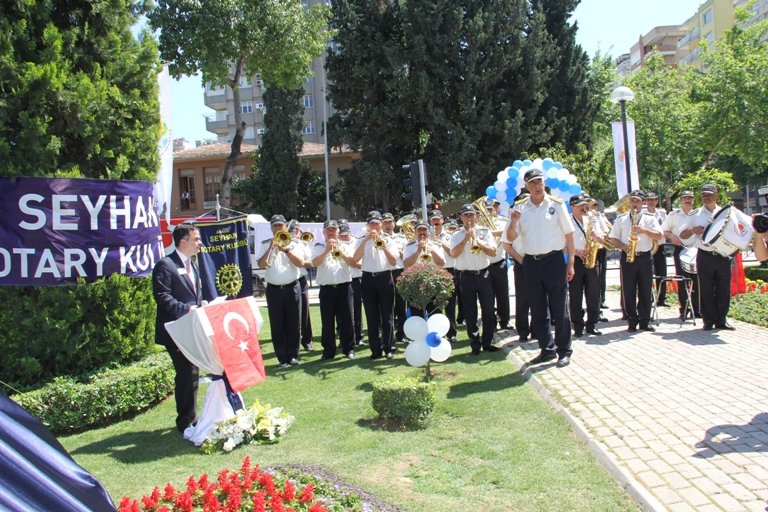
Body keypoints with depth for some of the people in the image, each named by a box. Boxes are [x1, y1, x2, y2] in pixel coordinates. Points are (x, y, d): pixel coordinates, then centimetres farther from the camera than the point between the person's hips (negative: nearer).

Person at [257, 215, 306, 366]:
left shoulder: (294, 243, 6)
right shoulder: (266, 244, 7)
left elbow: (300, 263, -7)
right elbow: (261, 264, -6)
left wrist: (286, 249, -15)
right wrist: (271, 247, -12)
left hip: (292, 288, 0)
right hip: (274, 290, 0)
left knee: (293, 324, 4)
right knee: (277, 325, 3)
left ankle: (293, 355, 14)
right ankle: (282, 357, 11)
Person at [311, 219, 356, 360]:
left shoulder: (345, 246, 11)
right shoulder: (318, 247, 8)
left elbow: (353, 263, -4)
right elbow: (315, 263, -11)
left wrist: (340, 252, -16)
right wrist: (326, 250, -20)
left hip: (344, 287, 1)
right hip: (326, 289, 0)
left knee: (346, 319, 2)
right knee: (327, 321, 3)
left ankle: (349, 348, 13)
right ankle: (328, 351, 12)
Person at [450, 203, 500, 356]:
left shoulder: (485, 231, 4)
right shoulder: (456, 235, 4)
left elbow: (493, 251, -5)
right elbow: (454, 254, -11)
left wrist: (477, 240, -13)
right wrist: (466, 238, -15)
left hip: (483, 274, 0)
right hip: (466, 276, 0)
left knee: (488, 310, 3)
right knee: (470, 312, 4)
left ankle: (487, 342, 14)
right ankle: (475, 345, 13)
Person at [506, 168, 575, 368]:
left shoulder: (556, 204, -1)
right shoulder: (519, 208, 6)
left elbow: (569, 235, 0)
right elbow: (510, 238, 5)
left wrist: (570, 263, -5)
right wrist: (513, 222, -15)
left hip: (554, 260, -3)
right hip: (531, 263, 3)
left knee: (558, 309, 1)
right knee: (537, 310, 10)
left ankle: (564, 351, 12)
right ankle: (547, 349, 23)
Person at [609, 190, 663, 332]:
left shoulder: (650, 219, 8)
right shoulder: (621, 219, 9)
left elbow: (658, 236, -4)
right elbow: (613, 239, 6)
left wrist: (643, 230, -18)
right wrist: (623, 246, -12)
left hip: (645, 257, 0)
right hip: (627, 258, 0)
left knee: (645, 291, 4)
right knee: (628, 291, 0)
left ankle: (645, 321, 12)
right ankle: (632, 321, 8)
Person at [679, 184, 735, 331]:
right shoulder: (696, 215, 7)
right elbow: (682, 235, 9)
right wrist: (693, 230, -11)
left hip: (723, 256, 1)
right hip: (705, 257, -1)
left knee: (723, 289, 5)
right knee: (706, 290, 2)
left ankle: (721, 320, 15)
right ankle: (708, 321, 10)